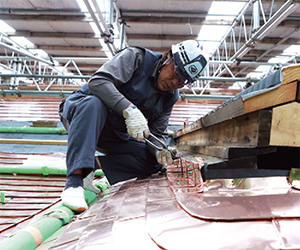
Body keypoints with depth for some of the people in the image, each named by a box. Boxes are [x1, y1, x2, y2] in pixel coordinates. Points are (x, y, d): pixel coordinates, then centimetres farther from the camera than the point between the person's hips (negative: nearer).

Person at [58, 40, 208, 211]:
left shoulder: (170, 98, 2)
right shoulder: (136, 57, -15)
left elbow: (157, 134, 2)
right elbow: (98, 81, -28)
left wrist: (159, 149, -22)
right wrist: (130, 109, -41)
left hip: (115, 135, 5)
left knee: (154, 162, -9)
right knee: (94, 103, -40)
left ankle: (92, 165, -11)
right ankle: (74, 180, -41)